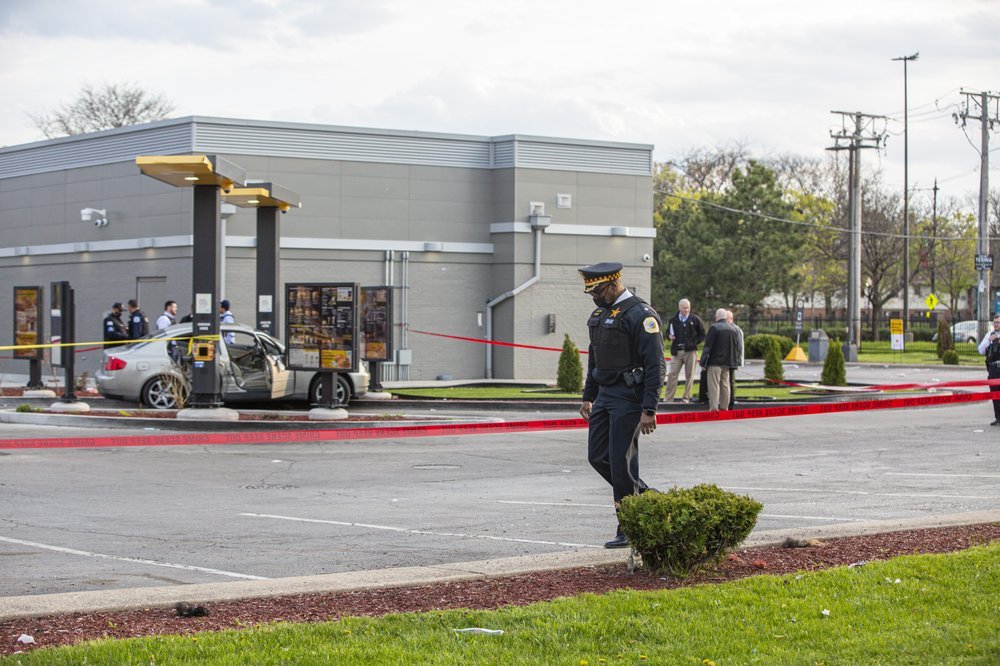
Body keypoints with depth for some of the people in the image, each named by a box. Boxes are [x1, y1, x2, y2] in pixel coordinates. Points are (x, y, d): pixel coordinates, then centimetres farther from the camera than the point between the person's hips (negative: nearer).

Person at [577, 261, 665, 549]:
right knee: (598, 457, 8)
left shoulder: (640, 315, -15)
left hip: (629, 398, -9)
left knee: (622, 462, -6)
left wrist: (649, 411, -21)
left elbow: (656, 365, -18)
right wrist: (588, 397, 20)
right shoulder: (600, 314, 13)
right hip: (605, 395, 9)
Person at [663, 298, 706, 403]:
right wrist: (669, 336, -1)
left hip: (690, 351, -1)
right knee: (672, 374, -5)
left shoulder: (695, 319, 2)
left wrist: (694, 342, -6)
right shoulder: (673, 320, 8)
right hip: (676, 351, 1)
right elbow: (668, 331, 21)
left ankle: (686, 397, 10)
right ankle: (668, 398, -3)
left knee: (689, 375, 3)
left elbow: (702, 335, 7)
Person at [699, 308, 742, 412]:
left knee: (714, 385, -5)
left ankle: (714, 406, -12)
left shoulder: (714, 328, -11)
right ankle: (724, 406, 11)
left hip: (715, 361, -6)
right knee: (725, 384, 11)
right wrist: (735, 361, 19)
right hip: (727, 361, 6)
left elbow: (707, 346, -12)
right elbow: (737, 347, 13)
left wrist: (703, 362, -9)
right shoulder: (733, 329, 10)